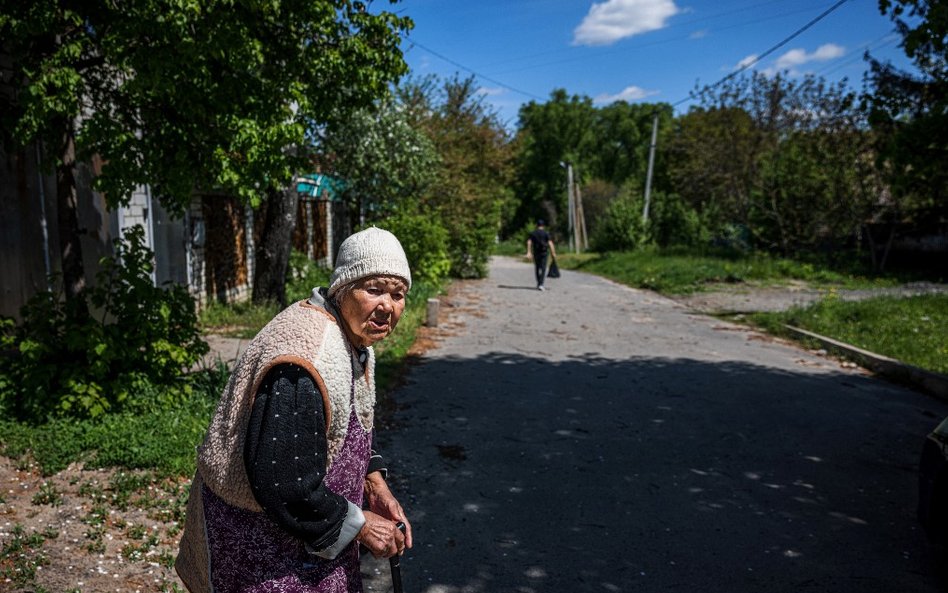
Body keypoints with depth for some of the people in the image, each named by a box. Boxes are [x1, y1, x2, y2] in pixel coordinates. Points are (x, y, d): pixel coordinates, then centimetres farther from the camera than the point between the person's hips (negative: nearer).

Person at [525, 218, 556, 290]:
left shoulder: (532, 233, 5)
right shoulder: (546, 233, -2)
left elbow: (529, 242, -7)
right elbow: (550, 243, -10)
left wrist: (529, 252, -12)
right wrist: (553, 253, -5)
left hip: (536, 252, 3)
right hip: (544, 252, -3)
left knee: (537, 268, 17)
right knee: (543, 269, -4)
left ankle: (539, 284, 26)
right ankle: (540, 284, -17)